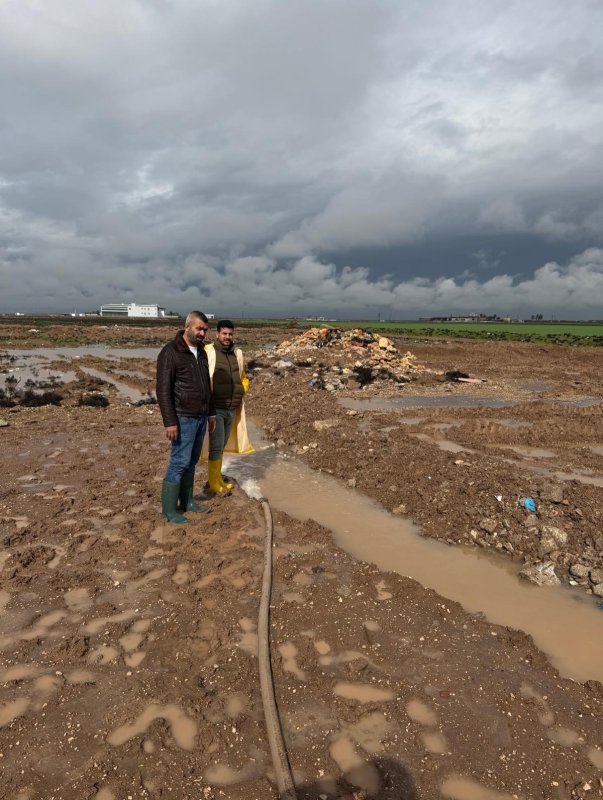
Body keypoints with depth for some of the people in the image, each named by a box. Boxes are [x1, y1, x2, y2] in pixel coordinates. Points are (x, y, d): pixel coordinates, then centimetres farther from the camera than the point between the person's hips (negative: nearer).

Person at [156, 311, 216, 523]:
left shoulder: (201, 352, 11)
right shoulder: (170, 352, -13)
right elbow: (163, 389, -17)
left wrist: (211, 413, 20)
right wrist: (170, 422, -20)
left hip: (200, 417, 8)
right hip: (183, 418, -7)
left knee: (192, 461, 14)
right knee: (179, 462, -4)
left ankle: (186, 501, 26)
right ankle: (169, 509, 7)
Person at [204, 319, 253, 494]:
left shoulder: (237, 353, 8)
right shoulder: (208, 352, -11)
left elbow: (243, 378, 21)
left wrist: (241, 391, 6)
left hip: (232, 409, 6)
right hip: (215, 409, -6)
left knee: (222, 445, 17)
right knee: (216, 446, -1)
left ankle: (218, 479, 29)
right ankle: (213, 483, 13)